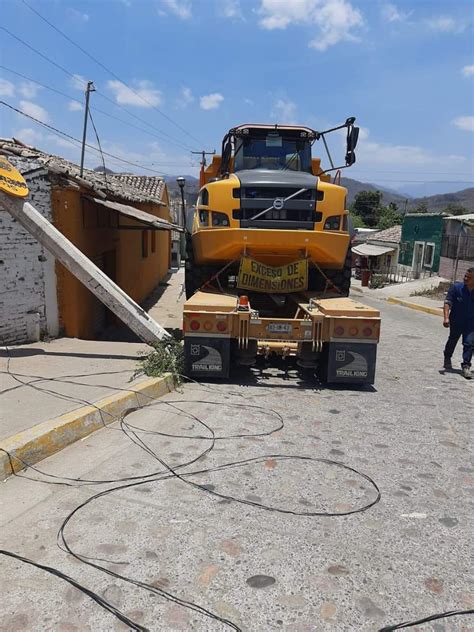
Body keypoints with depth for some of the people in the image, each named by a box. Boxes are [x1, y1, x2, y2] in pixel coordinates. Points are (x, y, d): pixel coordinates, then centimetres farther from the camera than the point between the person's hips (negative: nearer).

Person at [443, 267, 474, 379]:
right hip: (456, 321, 0)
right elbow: (447, 302, -17)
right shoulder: (456, 287, -12)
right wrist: (446, 318, -30)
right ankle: (447, 358, 44)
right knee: (453, 340, 19)